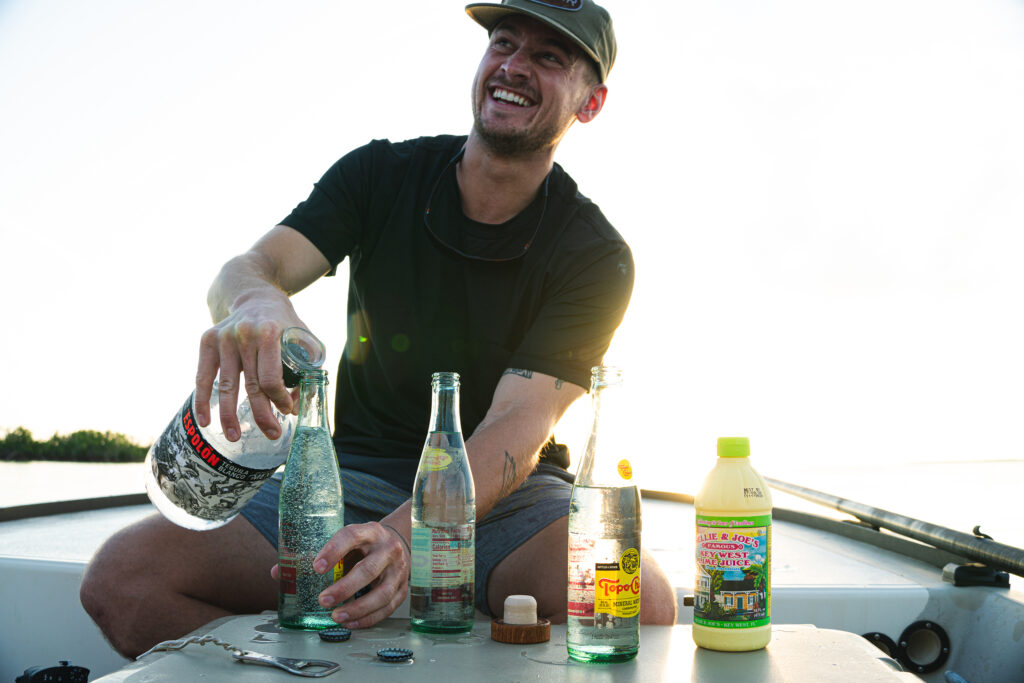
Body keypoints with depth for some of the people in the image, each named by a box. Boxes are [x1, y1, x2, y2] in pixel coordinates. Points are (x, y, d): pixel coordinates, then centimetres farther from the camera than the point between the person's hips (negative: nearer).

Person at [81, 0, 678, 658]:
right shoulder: (381, 175, 2)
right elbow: (250, 266, -11)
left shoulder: (597, 257, -6)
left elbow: (517, 427, -18)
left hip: (504, 492, -1)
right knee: (121, 579, -21)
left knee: (643, 603, -35)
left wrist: (404, 534, -38)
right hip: (357, 468, 2)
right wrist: (255, 302, -39)